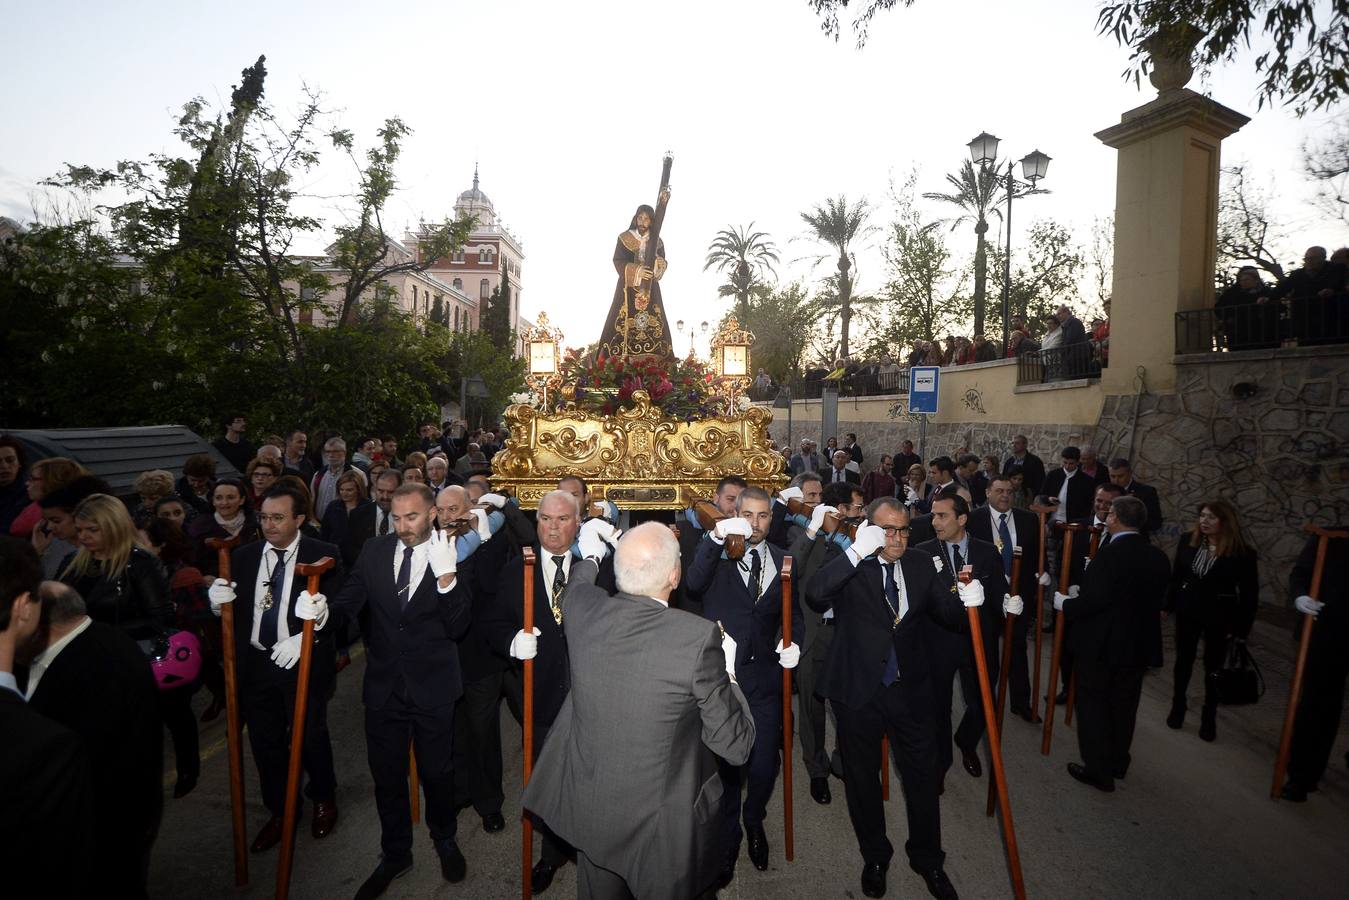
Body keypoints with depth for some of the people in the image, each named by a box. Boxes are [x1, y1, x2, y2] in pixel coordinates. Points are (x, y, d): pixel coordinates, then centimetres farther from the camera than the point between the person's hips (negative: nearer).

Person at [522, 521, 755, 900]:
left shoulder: (583, 609, -17)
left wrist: (589, 556, 31)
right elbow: (736, 746, -18)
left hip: (588, 809, 4)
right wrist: (726, 671, -4)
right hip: (659, 826, -4)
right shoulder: (699, 638, -28)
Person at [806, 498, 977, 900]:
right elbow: (814, 595, -30)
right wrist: (857, 551, -33)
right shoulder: (849, 567, -12)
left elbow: (947, 614, 3)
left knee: (923, 775, 15)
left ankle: (927, 858, 39)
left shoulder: (920, 565, 1)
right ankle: (875, 856, 39)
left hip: (909, 689, 3)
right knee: (862, 777, 15)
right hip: (858, 689, -2)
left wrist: (967, 601, -19)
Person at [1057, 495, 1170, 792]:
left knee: (1093, 705, 7)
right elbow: (1156, 601, 8)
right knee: (1124, 706, 20)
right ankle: (1118, 763, 34)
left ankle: (1099, 771, 14)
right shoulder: (1158, 557, 0)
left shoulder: (1110, 554, -23)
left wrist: (1065, 604, -10)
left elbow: (1093, 600, -27)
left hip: (1101, 645, -7)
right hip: (1139, 645, 7)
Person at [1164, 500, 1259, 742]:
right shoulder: (1188, 541, -6)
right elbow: (1176, 576, 3)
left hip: (1219, 617, -3)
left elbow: (1249, 594, -10)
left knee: (1213, 668, 11)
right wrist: (1169, 605, 4)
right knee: (1183, 661, 16)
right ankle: (1178, 707, 33)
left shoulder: (1242, 553, -16)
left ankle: (1209, 717, 28)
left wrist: (1241, 629, -9)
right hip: (1187, 611, 3)